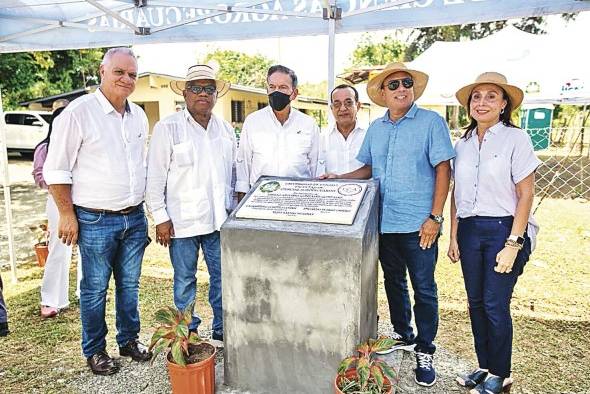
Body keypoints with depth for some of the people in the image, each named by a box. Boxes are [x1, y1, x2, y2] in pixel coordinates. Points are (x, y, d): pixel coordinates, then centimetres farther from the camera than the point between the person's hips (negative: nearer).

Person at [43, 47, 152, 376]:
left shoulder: (139, 115, 8)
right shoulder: (79, 112, -10)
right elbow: (56, 169, -8)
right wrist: (67, 214, -10)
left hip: (135, 218, 5)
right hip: (96, 221, -5)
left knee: (129, 284, 16)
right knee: (95, 289, 9)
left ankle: (130, 339, 33)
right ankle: (95, 350, 27)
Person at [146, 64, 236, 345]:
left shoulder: (226, 129, 10)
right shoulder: (167, 128, -5)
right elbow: (155, 177, -5)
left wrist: (230, 208, 13)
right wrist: (160, 217, -8)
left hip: (219, 219, 4)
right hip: (182, 221, -4)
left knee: (222, 276, 11)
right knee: (185, 280, 9)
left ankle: (222, 331, 29)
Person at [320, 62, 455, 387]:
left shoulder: (431, 122, -5)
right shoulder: (376, 128, 11)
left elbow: (443, 169, -9)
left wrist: (435, 217, -14)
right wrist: (338, 179, 3)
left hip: (418, 225, -5)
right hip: (384, 223, 6)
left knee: (424, 289, 5)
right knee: (393, 282, 18)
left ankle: (425, 352, 22)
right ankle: (403, 336, 38)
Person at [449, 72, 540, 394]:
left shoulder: (516, 139, -6)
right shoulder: (463, 143, 8)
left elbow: (525, 195, -8)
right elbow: (456, 194, 10)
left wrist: (513, 244, -13)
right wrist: (454, 237, 7)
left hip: (503, 229, -5)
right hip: (469, 230, 5)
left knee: (495, 305, 1)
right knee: (476, 303, 12)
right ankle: (484, 366, 30)